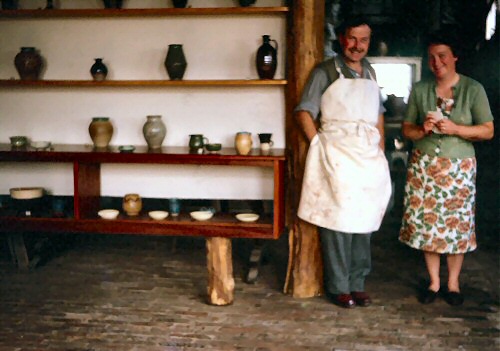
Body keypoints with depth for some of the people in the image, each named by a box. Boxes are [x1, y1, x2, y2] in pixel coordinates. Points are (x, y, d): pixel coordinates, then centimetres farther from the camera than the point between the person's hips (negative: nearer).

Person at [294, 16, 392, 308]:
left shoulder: (370, 73, 17)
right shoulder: (326, 71, 0)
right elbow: (304, 112, -3)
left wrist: (380, 150, 13)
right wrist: (320, 146, -10)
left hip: (368, 156, 6)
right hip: (336, 155, -5)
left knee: (364, 219, 9)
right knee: (338, 219, -4)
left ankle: (357, 284, 20)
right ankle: (338, 287, 7)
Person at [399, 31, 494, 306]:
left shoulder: (473, 89, -2)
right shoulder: (419, 90, 5)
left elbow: (488, 130, -3)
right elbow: (406, 128, 9)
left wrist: (455, 129, -17)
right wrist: (422, 130, -13)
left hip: (459, 168, -2)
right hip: (424, 166, 2)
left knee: (457, 224, 3)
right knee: (426, 223, 4)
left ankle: (453, 283, 21)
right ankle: (433, 282, 21)